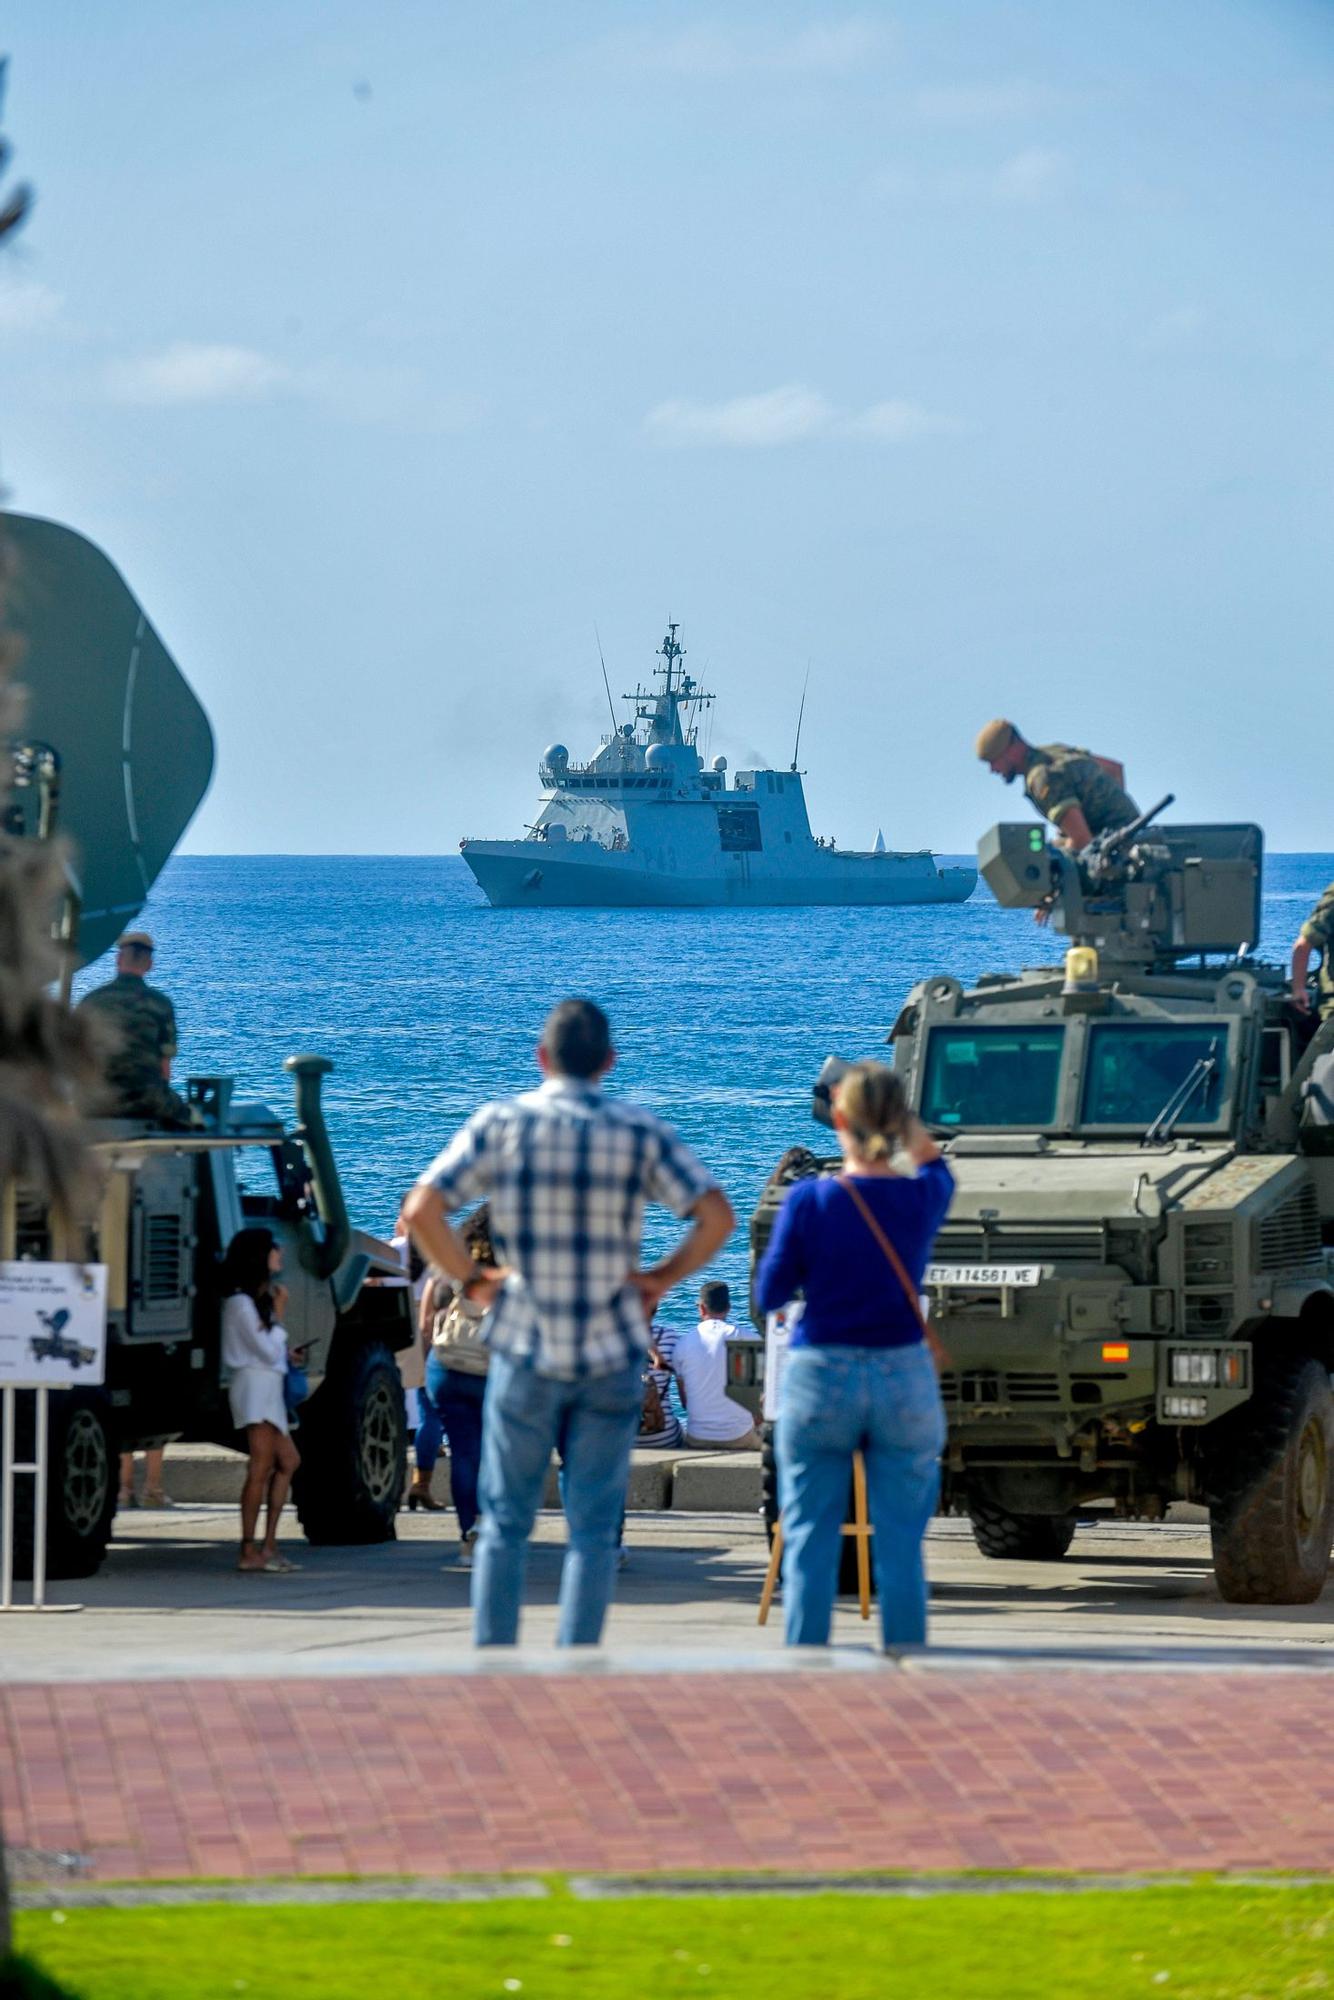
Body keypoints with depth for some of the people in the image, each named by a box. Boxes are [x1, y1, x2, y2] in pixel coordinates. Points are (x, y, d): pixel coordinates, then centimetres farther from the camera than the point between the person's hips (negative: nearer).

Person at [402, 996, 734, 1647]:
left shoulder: (501, 1124, -1)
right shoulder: (640, 1132, -1)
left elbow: (420, 1210, -9)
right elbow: (717, 1216, -8)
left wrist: (469, 1275, 1)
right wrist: (664, 1277, 2)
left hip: (524, 1348, 0)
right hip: (612, 1351, 0)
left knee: (505, 1522, 10)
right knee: (593, 1529, 4)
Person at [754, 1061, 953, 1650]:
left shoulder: (808, 1200, -11)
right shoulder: (922, 1199, -5)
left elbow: (769, 1295, -3)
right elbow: (934, 1164, 21)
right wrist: (906, 1123, 10)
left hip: (820, 1379, -1)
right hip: (904, 1380, 1)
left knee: (809, 1542, 5)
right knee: (901, 1547, 5)